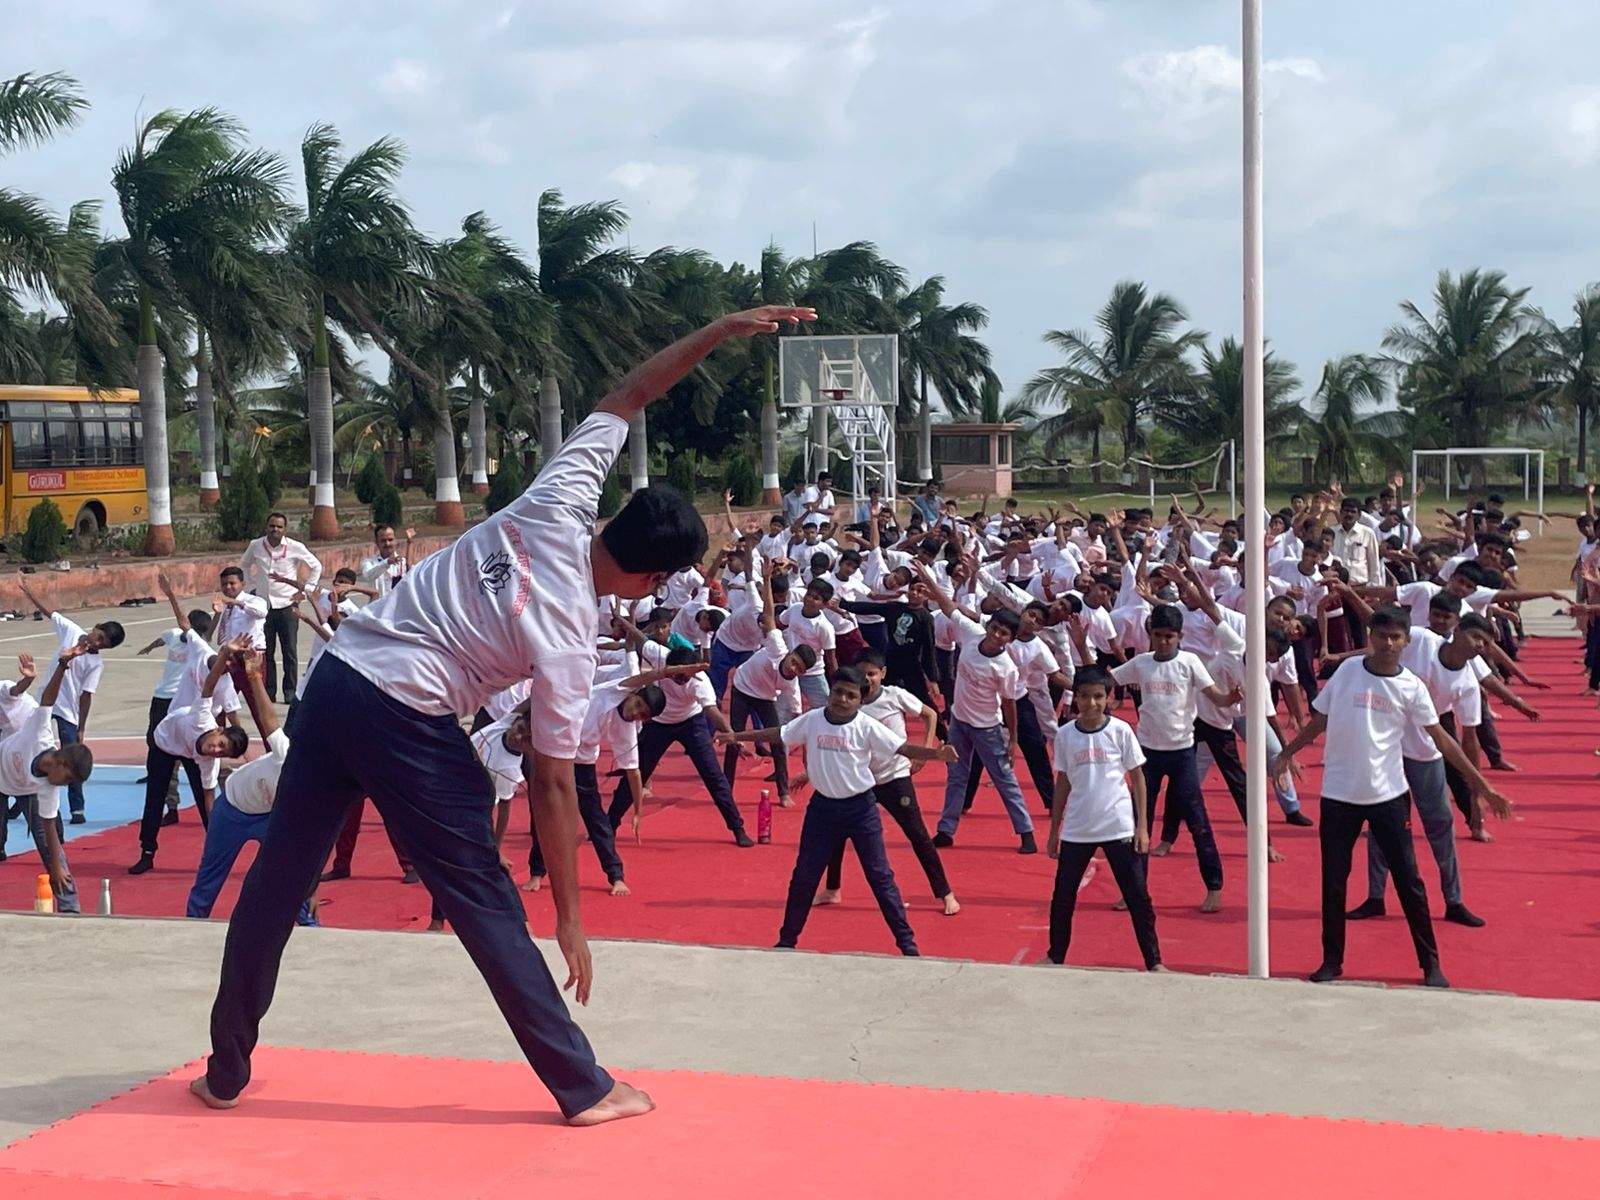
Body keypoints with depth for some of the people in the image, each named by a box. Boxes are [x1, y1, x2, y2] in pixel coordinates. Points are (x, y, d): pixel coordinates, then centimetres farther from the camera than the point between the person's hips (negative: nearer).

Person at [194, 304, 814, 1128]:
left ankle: (226, 1073, 26)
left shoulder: (557, 505, -4)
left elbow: (624, 396, 5)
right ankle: (584, 1089, 9)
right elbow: (552, 786, -12)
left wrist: (719, 331, 6)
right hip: (402, 721, -7)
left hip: (335, 679, 7)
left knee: (277, 881, 13)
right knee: (485, 904, 2)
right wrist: (570, 920, -5)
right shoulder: (568, 642, -15)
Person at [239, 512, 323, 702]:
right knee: (266, 653, 5)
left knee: (290, 652, 0)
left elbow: (316, 566, 7)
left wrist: (306, 589, 3)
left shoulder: (295, 547, -6)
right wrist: (252, 586, 12)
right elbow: (244, 566, 21)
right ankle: (269, 693, 11)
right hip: (263, 606, 2)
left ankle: (290, 692, 7)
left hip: (286, 606, -2)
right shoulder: (256, 546, 1)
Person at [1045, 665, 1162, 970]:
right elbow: (1063, 783, 10)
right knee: (1062, 897, 9)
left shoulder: (1120, 731, -5)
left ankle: (1154, 961, 10)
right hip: (1076, 830, 2)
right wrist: (1054, 830, 11)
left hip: (1119, 829, -2)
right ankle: (1056, 957, 25)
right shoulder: (1065, 735, 1)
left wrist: (1142, 827, -3)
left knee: (1137, 896, 1)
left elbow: (1137, 778, 0)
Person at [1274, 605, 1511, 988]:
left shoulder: (1411, 687, -2)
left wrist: (1481, 785, 1)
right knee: (1333, 881, 6)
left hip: (1387, 795, -1)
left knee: (1408, 880, 2)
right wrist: (1286, 754, 6)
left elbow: (1440, 738, 2)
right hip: (1339, 794, 1)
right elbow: (1319, 720, 10)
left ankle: (1430, 964, 11)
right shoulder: (1348, 671, 0)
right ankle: (1332, 960, 19)